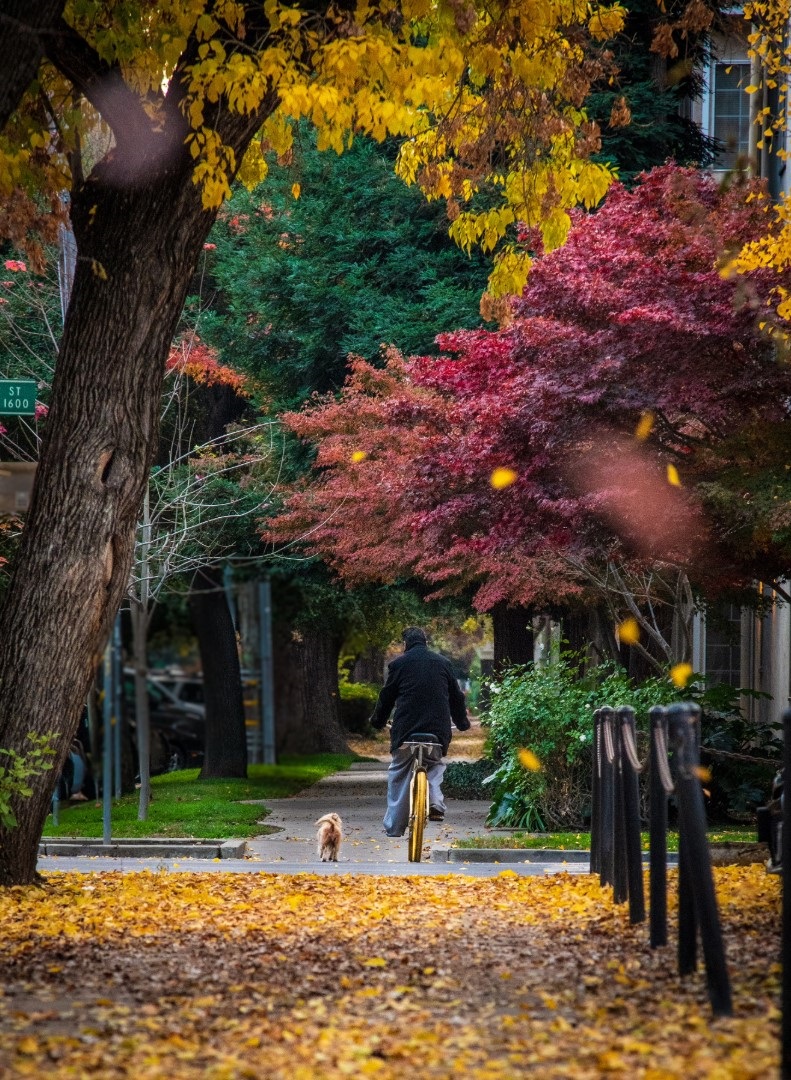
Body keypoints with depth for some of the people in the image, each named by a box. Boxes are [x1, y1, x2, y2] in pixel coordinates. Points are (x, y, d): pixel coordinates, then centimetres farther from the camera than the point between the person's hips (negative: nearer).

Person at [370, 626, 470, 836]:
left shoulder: (399, 663, 3)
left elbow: (387, 696, 7)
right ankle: (435, 802, -2)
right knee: (434, 764, 24)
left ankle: (394, 828, 7)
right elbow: (456, 696, 18)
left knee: (399, 776, 7)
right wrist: (462, 722, 33)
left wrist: (377, 721, 24)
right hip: (437, 728, 2)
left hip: (405, 728, -2)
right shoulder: (443, 663, 11)